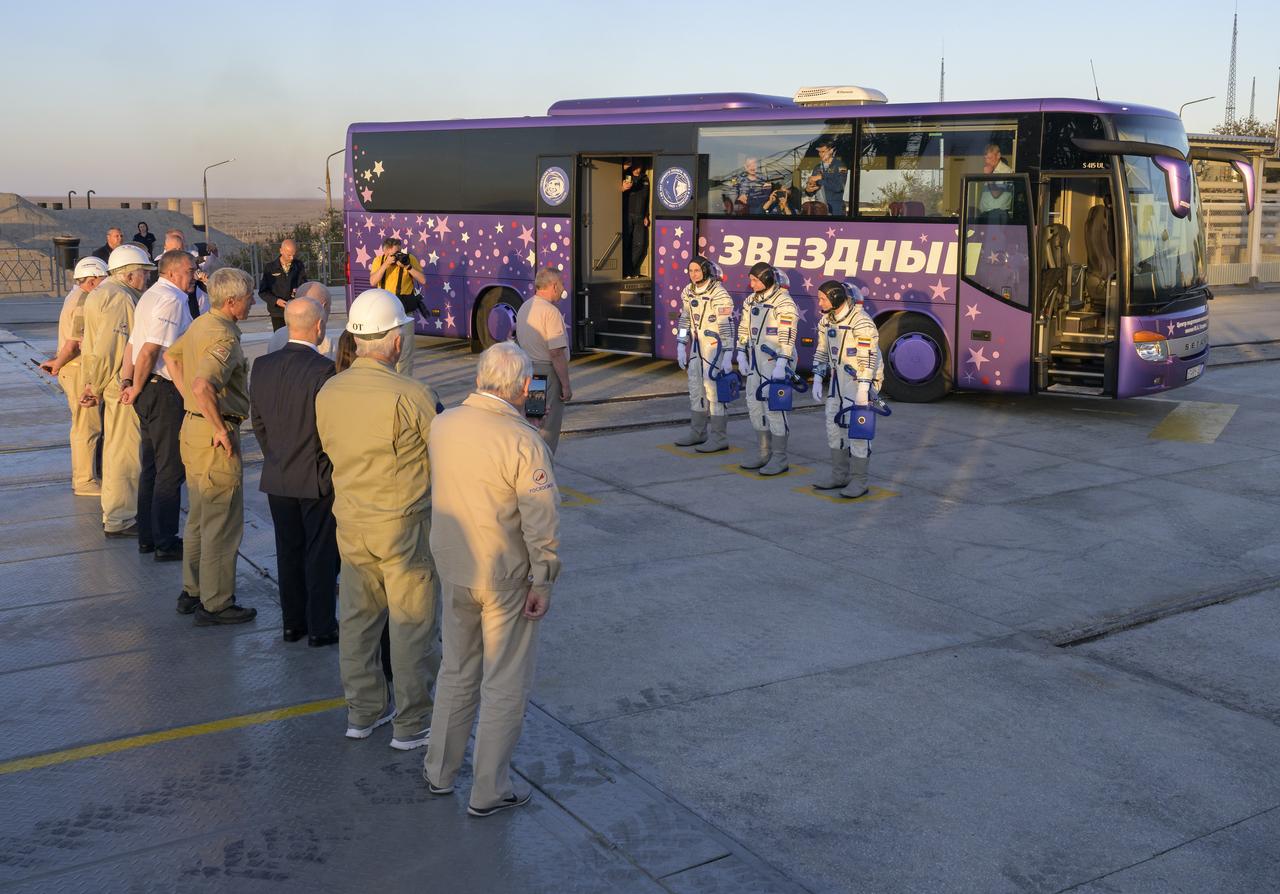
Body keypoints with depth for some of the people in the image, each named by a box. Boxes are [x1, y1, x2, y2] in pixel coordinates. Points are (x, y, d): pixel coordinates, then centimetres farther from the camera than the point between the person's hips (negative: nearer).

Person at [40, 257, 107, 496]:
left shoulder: (75, 296, 14)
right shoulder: (84, 303, -19)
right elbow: (73, 344, -22)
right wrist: (57, 365, -9)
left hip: (75, 369, 10)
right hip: (79, 370, -10)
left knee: (83, 425, 18)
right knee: (87, 427, -4)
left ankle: (82, 474, 28)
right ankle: (84, 481, 1)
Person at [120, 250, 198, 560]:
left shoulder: (151, 295, 16)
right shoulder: (172, 300, -16)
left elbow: (135, 345, 14)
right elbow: (149, 350, -22)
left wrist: (136, 388, 9)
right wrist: (137, 389, -10)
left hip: (149, 391, 10)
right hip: (164, 393, -10)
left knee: (152, 466, 17)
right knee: (170, 469, -2)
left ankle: (147, 537, 26)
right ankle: (165, 544, 4)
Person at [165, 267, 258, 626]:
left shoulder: (200, 324, 8)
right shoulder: (224, 337, -22)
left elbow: (170, 358, 24)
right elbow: (203, 386, -36)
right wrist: (221, 429, -24)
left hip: (193, 427, 10)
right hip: (216, 435, -10)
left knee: (199, 518, 20)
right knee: (223, 525, 1)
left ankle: (192, 592, 31)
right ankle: (216, 604, 9)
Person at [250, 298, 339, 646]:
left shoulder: (262, 366, -1)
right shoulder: (323, 369, -19)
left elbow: (258, 422, 7)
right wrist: (334, 474, -3)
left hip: (277, 477, 6)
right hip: (317, 479, -5)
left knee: (288, 551, 15)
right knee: (321, 554, 6)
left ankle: (292, 622, 24)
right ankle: (321, 627, 13)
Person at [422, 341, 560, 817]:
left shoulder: (442, 425, -4)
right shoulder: (523, 443, -22)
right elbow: (541, 522, -19)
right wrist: (543, 581, -11)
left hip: (454, 569, 6)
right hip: (505, 578, -6)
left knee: (457, 671, 22)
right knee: (505, 685, 8)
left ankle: (439, 770, 35)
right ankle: (488, 791, 18)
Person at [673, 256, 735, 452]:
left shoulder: (719, 295, -20)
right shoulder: (689, 292, 3)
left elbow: (727, 327, -21)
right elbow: (685, 320, 12)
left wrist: (727, 357, -22)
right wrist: (681, 348, 9)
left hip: (716, 347, -8)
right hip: (698, 346, 8)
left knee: (714, 391, -6)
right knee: (696, 389, 12)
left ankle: (719, 438, 1)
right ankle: (698, 433, 23)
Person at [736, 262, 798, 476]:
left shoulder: (783, 303, -15)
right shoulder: (751, 300, 10)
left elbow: (788, 336, -20)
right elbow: (744, 329, 16)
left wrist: (781, 364, -24)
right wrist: (742, 355, 12)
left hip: (775, 361, -8)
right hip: (756, 360, 8)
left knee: (774, 408, -6)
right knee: (755, 405, 11)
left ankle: (779, 459, 2)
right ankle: (764, 454, 21)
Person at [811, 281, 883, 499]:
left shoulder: (861, 322, -21)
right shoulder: (826, 320, 4)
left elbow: (868, 357, -23)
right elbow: (822, 351, 12)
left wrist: (863, 389, -26)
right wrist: (817, 381, 6)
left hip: (861, 379, -8)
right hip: (838, 378, 8)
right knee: (834, 425, 10)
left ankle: (858, 481, -2)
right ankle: (839, 476, 20)